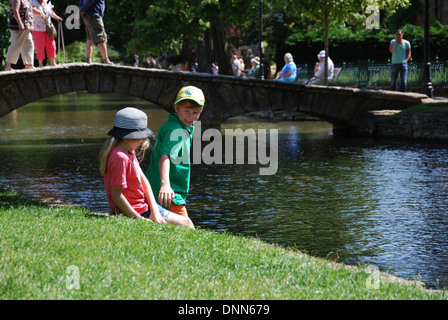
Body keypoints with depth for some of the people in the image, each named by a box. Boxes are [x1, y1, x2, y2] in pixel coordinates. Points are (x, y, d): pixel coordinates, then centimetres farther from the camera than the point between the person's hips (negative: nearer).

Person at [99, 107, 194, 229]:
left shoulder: (129, 152, 8)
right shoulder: (120, 158, -23)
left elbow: (143, 180, 6)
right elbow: (116, 195, -24)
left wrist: (154, 210, -4)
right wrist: (139, 219, -19)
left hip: (144, 205, 10)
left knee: (187, 223, 12)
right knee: (186, 224, -6)